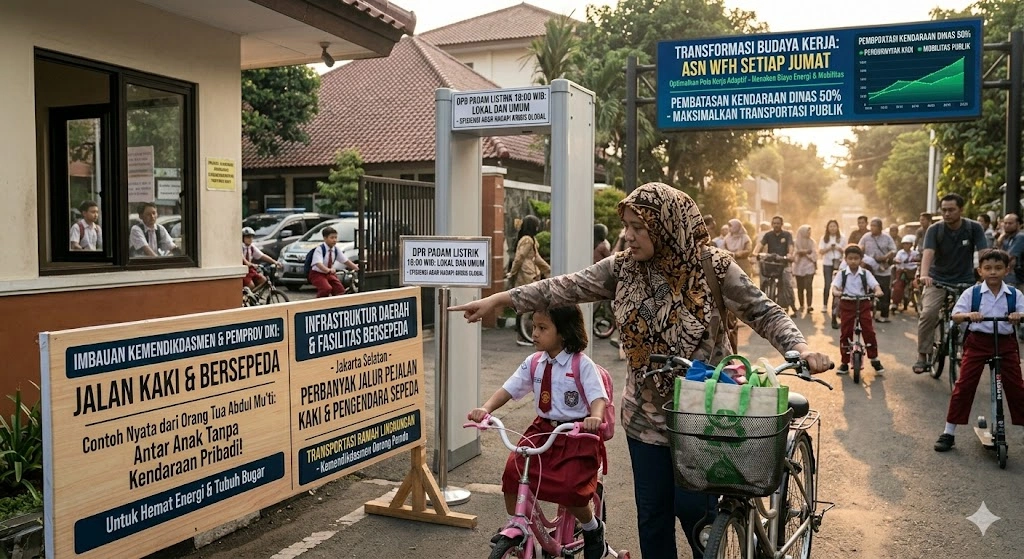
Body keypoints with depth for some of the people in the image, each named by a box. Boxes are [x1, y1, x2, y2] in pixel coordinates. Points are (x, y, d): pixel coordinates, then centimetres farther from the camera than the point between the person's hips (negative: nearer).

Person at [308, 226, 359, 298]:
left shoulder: (336, 249, -4)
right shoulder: (320, 249, -22)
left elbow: (345, 261, 2)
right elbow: (318, 263, -36)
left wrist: (357, 268, -8)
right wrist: (328, 270, -54)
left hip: (330, 273, 6)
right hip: (317, 273, -6)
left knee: (340, 290, -7)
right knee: (327, 288, -29)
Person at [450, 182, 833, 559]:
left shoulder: (713, 268, -11)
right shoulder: (623, 268, -3)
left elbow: (765, 315, -8)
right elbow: (566, 288, -1)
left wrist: (801, 349, -26)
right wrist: (499, 299, -3)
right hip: (645, 415, 3)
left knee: (692, 508, 4)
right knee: (651, 514, 11)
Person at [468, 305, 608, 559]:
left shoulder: (582, 364, -12)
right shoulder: (534, 363, 2)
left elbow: (598, 397, -20)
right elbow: (508, 390, -1)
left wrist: (595, 417, -43)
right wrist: (485, 409, -20)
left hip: (576, 434, -5)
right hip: (541, 430, 5)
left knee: (568, 489, -19)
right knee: (512, 471, -14)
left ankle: (593, 529, 15)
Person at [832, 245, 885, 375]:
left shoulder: (866, 274, 3)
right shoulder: (842, 274, 1)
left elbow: (875, 285, -8)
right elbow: (835, 286, -11)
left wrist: (878, 291, -31)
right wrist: (836, 292, -35)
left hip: (863, 304, 0)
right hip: (847, 305, 0)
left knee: (869, 331, -4)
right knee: (845, 333, 3)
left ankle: (874, 360, 10)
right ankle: (845, 363, 12)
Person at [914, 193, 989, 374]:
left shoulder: (974, 228, -6)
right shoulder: (935, 230, -9)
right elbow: (928, 252, -24)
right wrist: (924, 274, -42)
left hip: (965, 281, 1)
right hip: (938, 280, -1)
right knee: (928, 314, -21)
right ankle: (922, 356, -10)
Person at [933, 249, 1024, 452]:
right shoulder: (971, 293, -1)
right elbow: (955, 316, -8)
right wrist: (968, 315, -30)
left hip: (1005, 343, 2)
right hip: (978, 342, -1)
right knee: (963, 386, -3)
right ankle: (948, 433, 4)